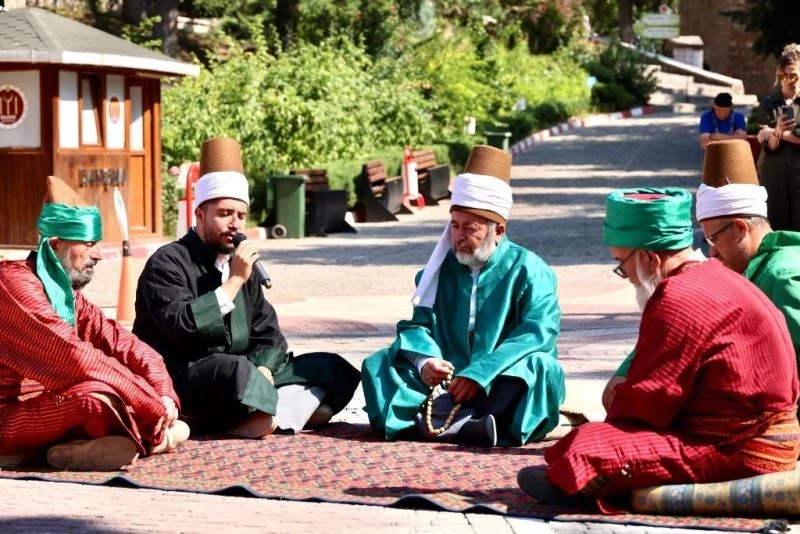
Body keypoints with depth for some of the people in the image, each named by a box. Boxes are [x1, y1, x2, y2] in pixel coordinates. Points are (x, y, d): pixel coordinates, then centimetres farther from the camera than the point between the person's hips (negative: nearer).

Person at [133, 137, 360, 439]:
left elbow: (268, 334, 14)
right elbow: (183, 327, -24)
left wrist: (263, 371, -8)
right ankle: (291, 410, -16)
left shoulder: (241, 265, 17)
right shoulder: (168, 263, -7)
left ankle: (255, 418, -29)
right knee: (235, 370, -41)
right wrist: (234, 281, -18)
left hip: (238, 377, 9)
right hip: (180, 386, -9)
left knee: (332, 369, -5)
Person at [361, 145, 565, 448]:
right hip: (446, 383, 4)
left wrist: (479, 374, -26)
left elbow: (539, 331, -15)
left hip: (505, 386, -4)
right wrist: (425, 359, -19)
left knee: (539, 367, -33)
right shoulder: (442, 268, 13)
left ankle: (432, 421, -49)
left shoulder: (528, 269, -2)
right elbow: (418, 323, 6)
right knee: (378, 365, -12)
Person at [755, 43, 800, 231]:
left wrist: (783, 134, -13)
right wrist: (777, 133, -19)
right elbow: (769, 147, 0)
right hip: (773, 176, 1)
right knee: (775, 228, -1)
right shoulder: (768, 104, 6)